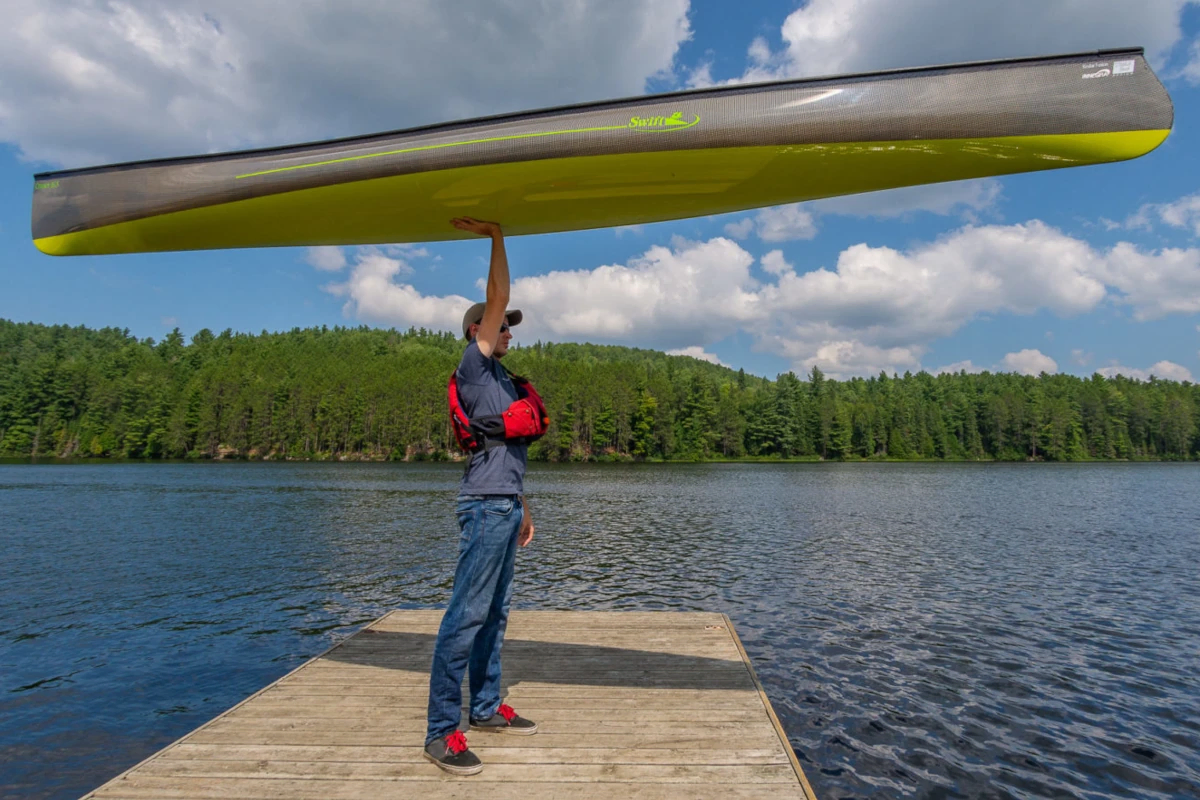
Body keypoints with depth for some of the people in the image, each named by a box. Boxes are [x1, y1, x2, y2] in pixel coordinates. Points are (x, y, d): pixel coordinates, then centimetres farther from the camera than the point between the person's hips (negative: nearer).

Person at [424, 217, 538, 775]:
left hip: (505, 507, 9)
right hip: (486, 506, -9)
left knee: (495, 612, 13)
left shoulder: (502, 379, 22)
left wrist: (523, 509, 22)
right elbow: (497, 298, -14)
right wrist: (496, 236, -13)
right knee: (467, 614, -8)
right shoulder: (474, 367, -4)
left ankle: (486, 708, 23)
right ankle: (441, 732, -2)